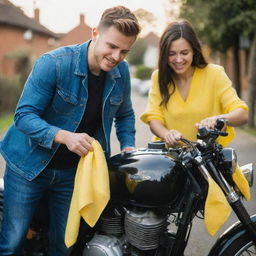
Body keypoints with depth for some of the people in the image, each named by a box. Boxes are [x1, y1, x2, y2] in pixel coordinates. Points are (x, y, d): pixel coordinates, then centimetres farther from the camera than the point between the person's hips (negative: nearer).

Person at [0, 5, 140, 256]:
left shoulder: (121, 71, -3)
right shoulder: (53, 64, -20)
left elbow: (124, 114, 13)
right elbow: (24, 115, -21)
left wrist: (128, 147, -4)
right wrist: (65, 136, -36)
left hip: (75, 170, 4)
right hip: (30, 164, -4)